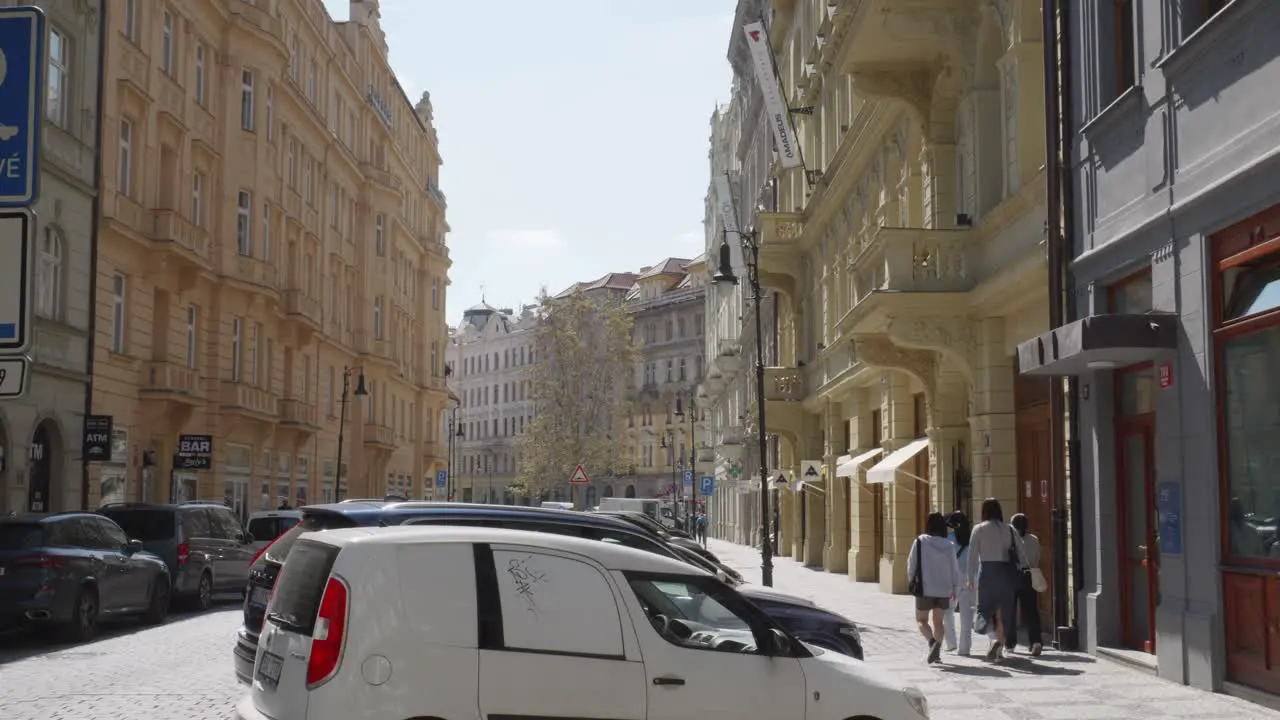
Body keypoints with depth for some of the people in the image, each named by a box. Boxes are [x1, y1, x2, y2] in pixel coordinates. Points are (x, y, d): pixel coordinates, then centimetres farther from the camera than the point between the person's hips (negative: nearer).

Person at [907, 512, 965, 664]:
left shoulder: (920, 542, -10)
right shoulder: (949, 545, -4)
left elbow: (911, 564, -3)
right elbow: (954, 569, 1)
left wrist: (912, 580, 15)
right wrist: (955, 588, 14)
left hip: (925, 588, -3)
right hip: (944, 589, 3)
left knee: (921, 619, 8)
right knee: (938, 620, 16)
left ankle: (932, 641, -18)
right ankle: (936, 651, 12)